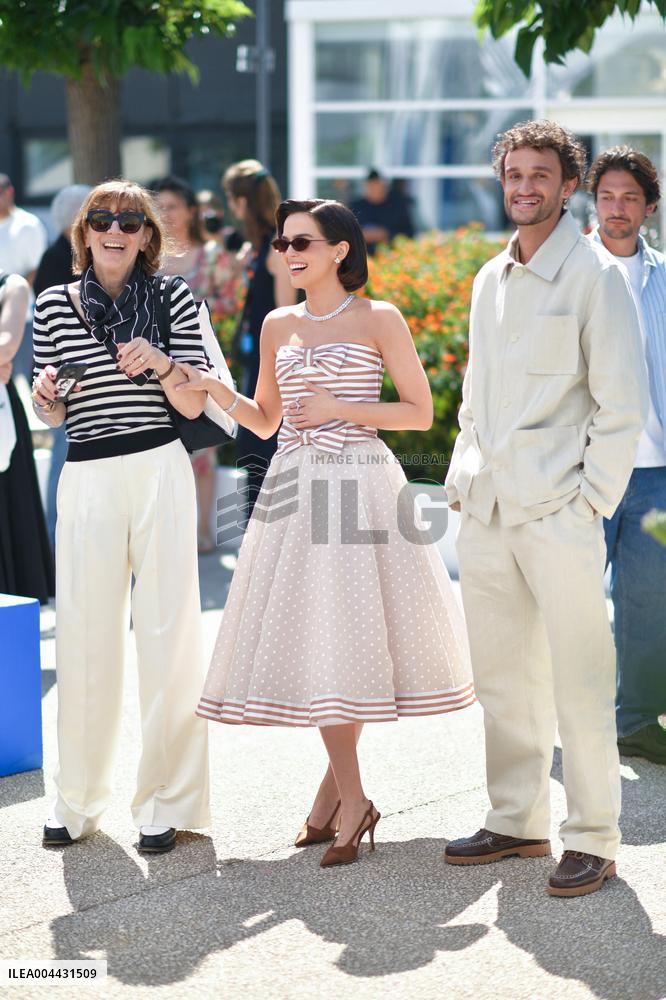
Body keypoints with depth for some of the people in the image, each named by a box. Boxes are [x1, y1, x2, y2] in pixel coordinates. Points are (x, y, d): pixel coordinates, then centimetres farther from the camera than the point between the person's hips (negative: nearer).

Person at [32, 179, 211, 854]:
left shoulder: (173, 298, 4)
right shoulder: (54, 304, 9)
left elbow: (195, 404, 2)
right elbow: (52, 416, 16)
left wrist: (160, 364, -16)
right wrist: (45, 393, -6)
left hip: (159, 473, -1)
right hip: (86, 478, 2)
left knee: (167, 630, 0)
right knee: (84, 634, 4)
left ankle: (167, 799, 9)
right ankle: (78, 800, 17)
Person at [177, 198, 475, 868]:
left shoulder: (378, 320, 1)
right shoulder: (278, 325, 14)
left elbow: (421, 412, 0)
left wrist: (340, 407, -9)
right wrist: (211, 388, 3)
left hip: (360, 483, -4)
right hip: (294, 486, 4)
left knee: (352, 633, -7)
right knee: (309, 639, 0)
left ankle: (336, 790, 4)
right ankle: (349, 800, 10)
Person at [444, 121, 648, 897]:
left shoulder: (594, 275, -4)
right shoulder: (490, 280, 16)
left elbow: (622, 403, -7)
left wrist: (593, 499, -11)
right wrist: (461, 478, 13)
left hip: (559, 512, -7)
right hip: (485, 513, 7)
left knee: (579, 683, -3)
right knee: (500, 679, 11)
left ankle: (592, 840, 4)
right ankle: (516, 820, 22)